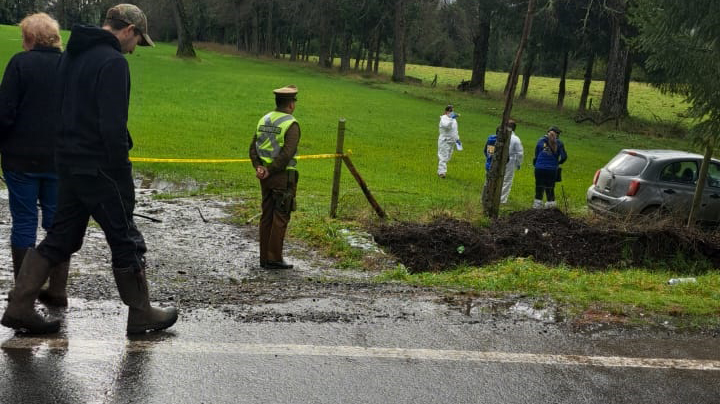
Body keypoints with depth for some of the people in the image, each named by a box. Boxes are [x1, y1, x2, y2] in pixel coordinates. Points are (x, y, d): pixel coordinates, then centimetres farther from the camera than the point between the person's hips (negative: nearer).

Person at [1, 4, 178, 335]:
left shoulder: (70, 55, 13)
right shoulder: (113, 62, -16)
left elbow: (66, 110, 17)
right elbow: (113, 126, -22)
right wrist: (122, 174, -16)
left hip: (68, 162, 8)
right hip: (99, 167, -8)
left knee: (60, 237, 15)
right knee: (126, 242, 4)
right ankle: (141, 315, 15)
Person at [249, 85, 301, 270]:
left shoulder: (264, 120, 9)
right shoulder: (291, 124, -14)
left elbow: (253, 148, 4)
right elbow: (287, 153, -23)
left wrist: (259, 168, -8)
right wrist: (270, 170, -16)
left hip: (266, 177, 7)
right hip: (284, 177, -7)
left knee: (267, 216, 11)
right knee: (280, 218, -2)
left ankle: (265, 258, 14)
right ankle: (274, 259, 0)